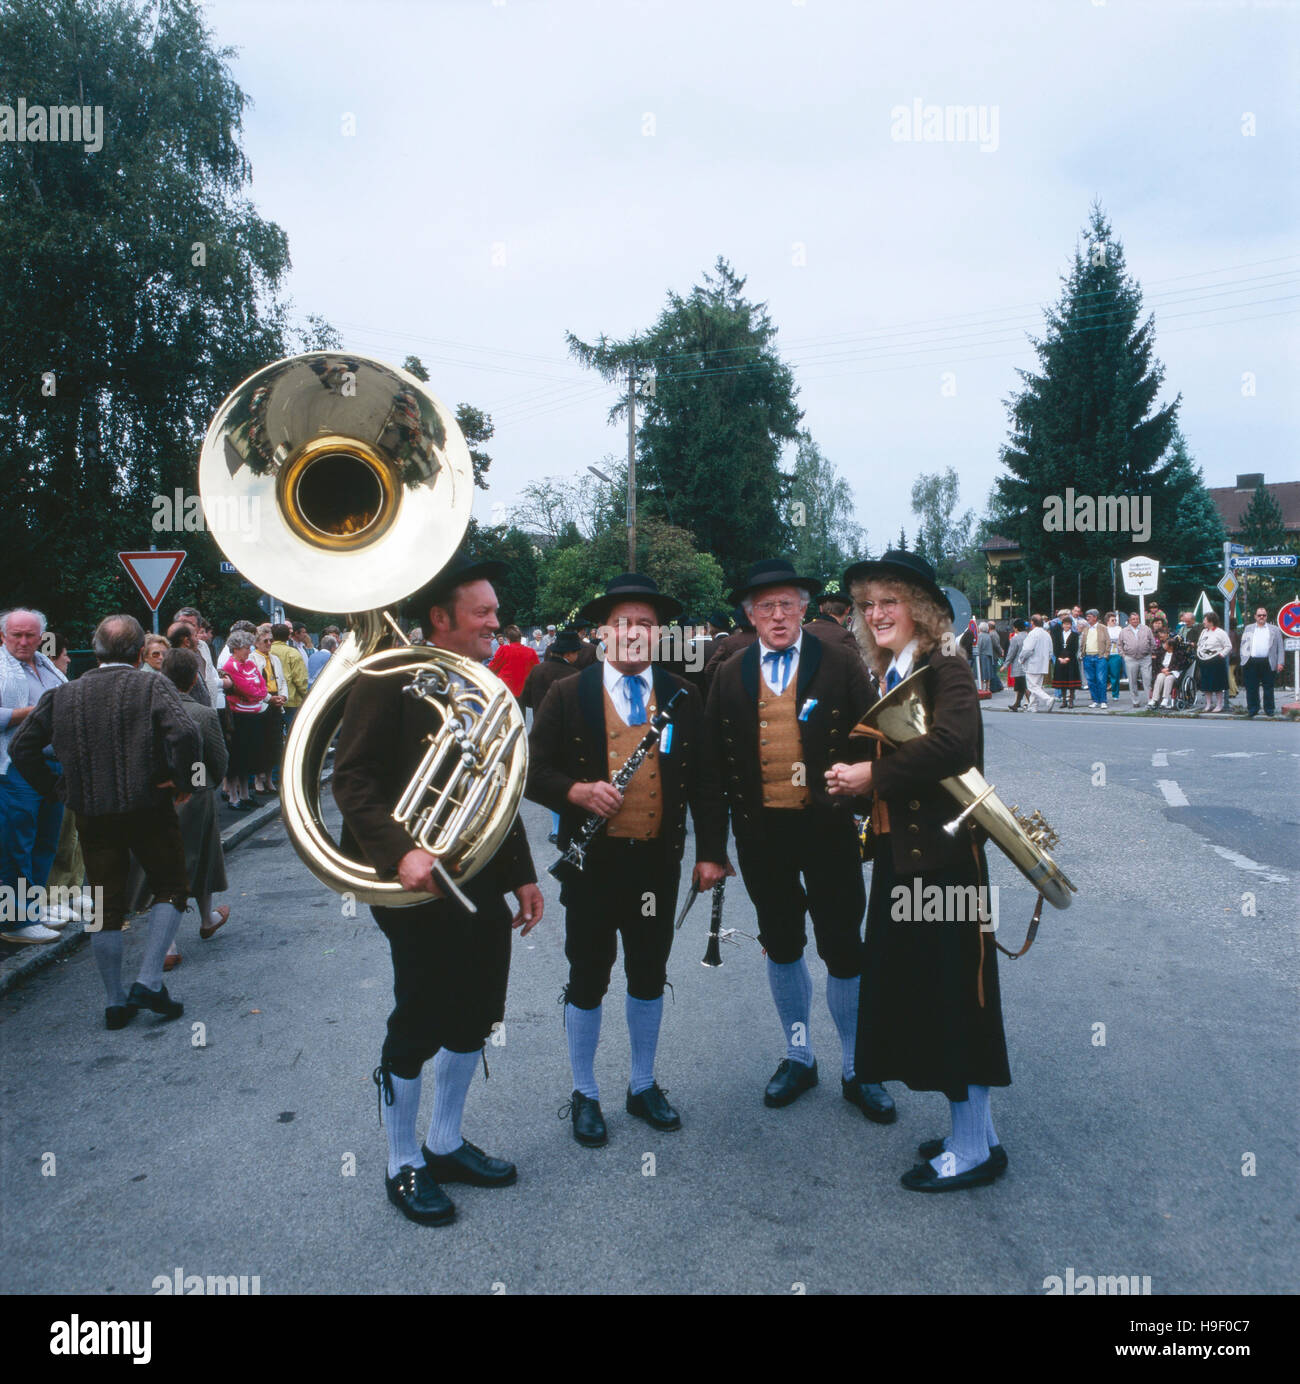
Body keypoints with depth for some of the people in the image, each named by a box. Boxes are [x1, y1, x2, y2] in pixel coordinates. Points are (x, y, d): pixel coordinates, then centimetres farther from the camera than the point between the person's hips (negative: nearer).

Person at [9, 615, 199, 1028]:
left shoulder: (63, 694, 5)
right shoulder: (152, 686, -9)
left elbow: (22, 746, 8)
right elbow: (186, 734, -24)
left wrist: (55, 787, 12)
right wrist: (182, 781, -11)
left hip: (91, 816, 4)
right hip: (148, 809, -4)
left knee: (106, 906, 12)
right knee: (171, 888, 13)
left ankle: (115, 1002, 18)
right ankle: (148, 981, 1)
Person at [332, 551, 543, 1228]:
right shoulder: (389, 682, -12)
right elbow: (352, 779, -16)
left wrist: (521, 873, 13)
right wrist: (400, 851, -28)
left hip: (483, 886, 7)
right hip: (422, 889, -7)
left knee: (473, 1019, 16)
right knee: (416, 1030, 6)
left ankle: (445, 1144, 36)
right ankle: (404, 1165, 27)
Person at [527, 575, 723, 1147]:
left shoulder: (684, 698, 4)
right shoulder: (568, 695, -2)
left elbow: (704, 780, 5)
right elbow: (534, 770, -2)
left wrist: (711, 851, 0)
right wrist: (576, 790, -21)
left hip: (658, 862, 2)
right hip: (592, 862, -2)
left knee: (649, 977, 16)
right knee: (588, 980, 9)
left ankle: (643, 1085, 35)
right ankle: (584, 1094, 29)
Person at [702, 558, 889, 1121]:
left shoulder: (841, 664, -2)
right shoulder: (729, 677, 4)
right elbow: (713, 764, 5)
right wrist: (711, 849, 3)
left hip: (828, 828, -2)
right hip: (760, 833, 2)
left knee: (843, 949, 5)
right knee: (782, 947, 15)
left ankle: (857, 1071, 23)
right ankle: (799, 1057, 34)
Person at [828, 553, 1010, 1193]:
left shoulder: (946, 670, -12)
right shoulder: (889, 679, 15)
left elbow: (953, 742, -31)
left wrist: (873, 774, -22)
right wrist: (851, 779, -2)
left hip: (942, 858, -9)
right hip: (900, 858, 9)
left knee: (950, 997, 0)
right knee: (915, 995, 15)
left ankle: (973, 1149, 16)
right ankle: (974, 1131, 31)